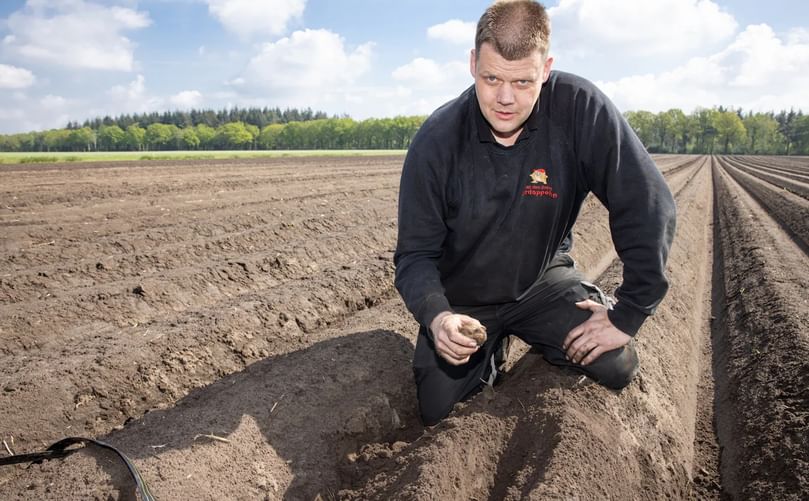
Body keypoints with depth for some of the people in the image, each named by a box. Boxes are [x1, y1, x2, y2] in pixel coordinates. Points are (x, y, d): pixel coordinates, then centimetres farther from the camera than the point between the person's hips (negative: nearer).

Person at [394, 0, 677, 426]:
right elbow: (415, 253, -16)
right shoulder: (437, 139, -21)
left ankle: (539, 344, 16)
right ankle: (488, 354, 26)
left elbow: (648, 208, -21)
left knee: (616, 366, -17)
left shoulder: (580, 110, -23)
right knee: (437, 413, -5)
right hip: (463, 298, 0)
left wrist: (628, 315, -21)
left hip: (543, 282, 0)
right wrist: (435, 316, -36)